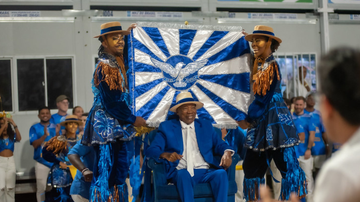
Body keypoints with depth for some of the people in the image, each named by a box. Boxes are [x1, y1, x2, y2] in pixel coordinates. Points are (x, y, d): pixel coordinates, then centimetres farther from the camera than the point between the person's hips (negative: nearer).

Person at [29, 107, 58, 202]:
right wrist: (45, 135, -22)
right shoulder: (35, 128, 3)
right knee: (41, 188, -2)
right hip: (42, 163, -2)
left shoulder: (55, 127, 10)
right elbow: (35, 144, -8)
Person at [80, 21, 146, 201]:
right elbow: (112, 102, -19)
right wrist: (133, 119, -8)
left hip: (116, 126, 10)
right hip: (106, 125, -9)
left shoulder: (117, 62, 11)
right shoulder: (105, 67, -15)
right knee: (105, 172, -7)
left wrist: (128, 35, 24)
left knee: (119, 170, 12)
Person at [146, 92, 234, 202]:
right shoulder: (167, 127, 14)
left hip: (205, 172, 2)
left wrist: (227, 153, -8)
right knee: (183, 174, -37)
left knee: (221, 173, -30)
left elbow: (219, 144, 17)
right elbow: (151, 150, 4)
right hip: (180, 172, -2)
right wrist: (165, 155, -19)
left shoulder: (206, 126, 24)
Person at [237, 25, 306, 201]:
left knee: (286, 163, -6)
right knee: (252, 164, 9)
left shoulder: (271, 65, -12)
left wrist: (248, 120, -7)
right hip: (262, 121, 9)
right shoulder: (259, 64, 14)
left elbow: (263, 99, -14)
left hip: (275, 119, -9)